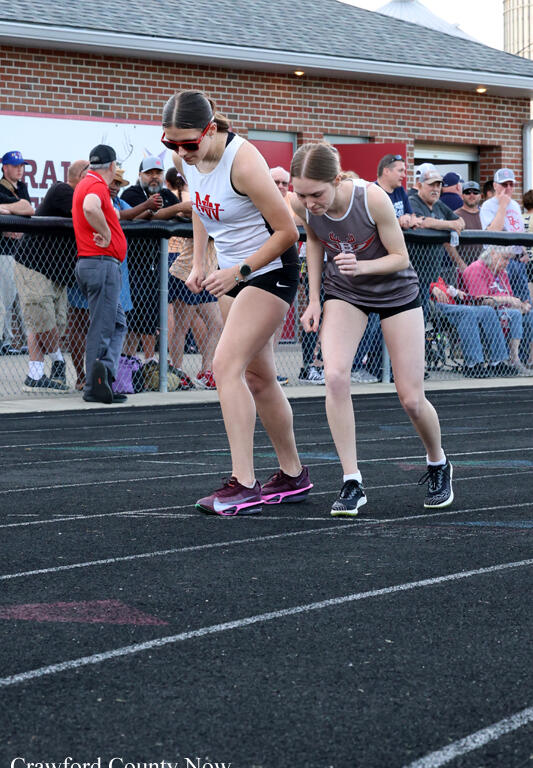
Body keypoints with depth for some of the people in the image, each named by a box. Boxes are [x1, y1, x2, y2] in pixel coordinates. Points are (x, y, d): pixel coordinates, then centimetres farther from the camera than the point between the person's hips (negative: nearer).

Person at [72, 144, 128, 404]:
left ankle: (105, 369, -2)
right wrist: (105, 233, -22)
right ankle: (94, 387, -8)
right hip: (102, 263, -10)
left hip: (88, 263, 10)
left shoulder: (85, 184, 19)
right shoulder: (97, 185, -12)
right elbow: (90, 208, -33)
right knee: (102, 327, -8)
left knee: (118, 323, 12)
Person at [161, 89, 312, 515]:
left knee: (227, 364, -19)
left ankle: (244, 484, -20)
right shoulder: (185, 156, -5)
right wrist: (199, 263, 10)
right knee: (258, 377, 13)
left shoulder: (243, 162, -27)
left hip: (271, 269, -8)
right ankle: (293, 475, 26)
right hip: (234, 272, 8)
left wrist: (239, 271, -21)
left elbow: (287, 232, -21)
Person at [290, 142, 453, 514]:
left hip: (396, 291, -2)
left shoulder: (373, 198, -32)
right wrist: (314, 299, -2)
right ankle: (352, 483, -15)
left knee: (411, 398, 0)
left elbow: (400, 257, -21)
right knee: (335, 376, -23)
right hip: (344, 292, 2)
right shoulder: (302, 205, -21)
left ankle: (438, 465, 31)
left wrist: (362, 266, -40)